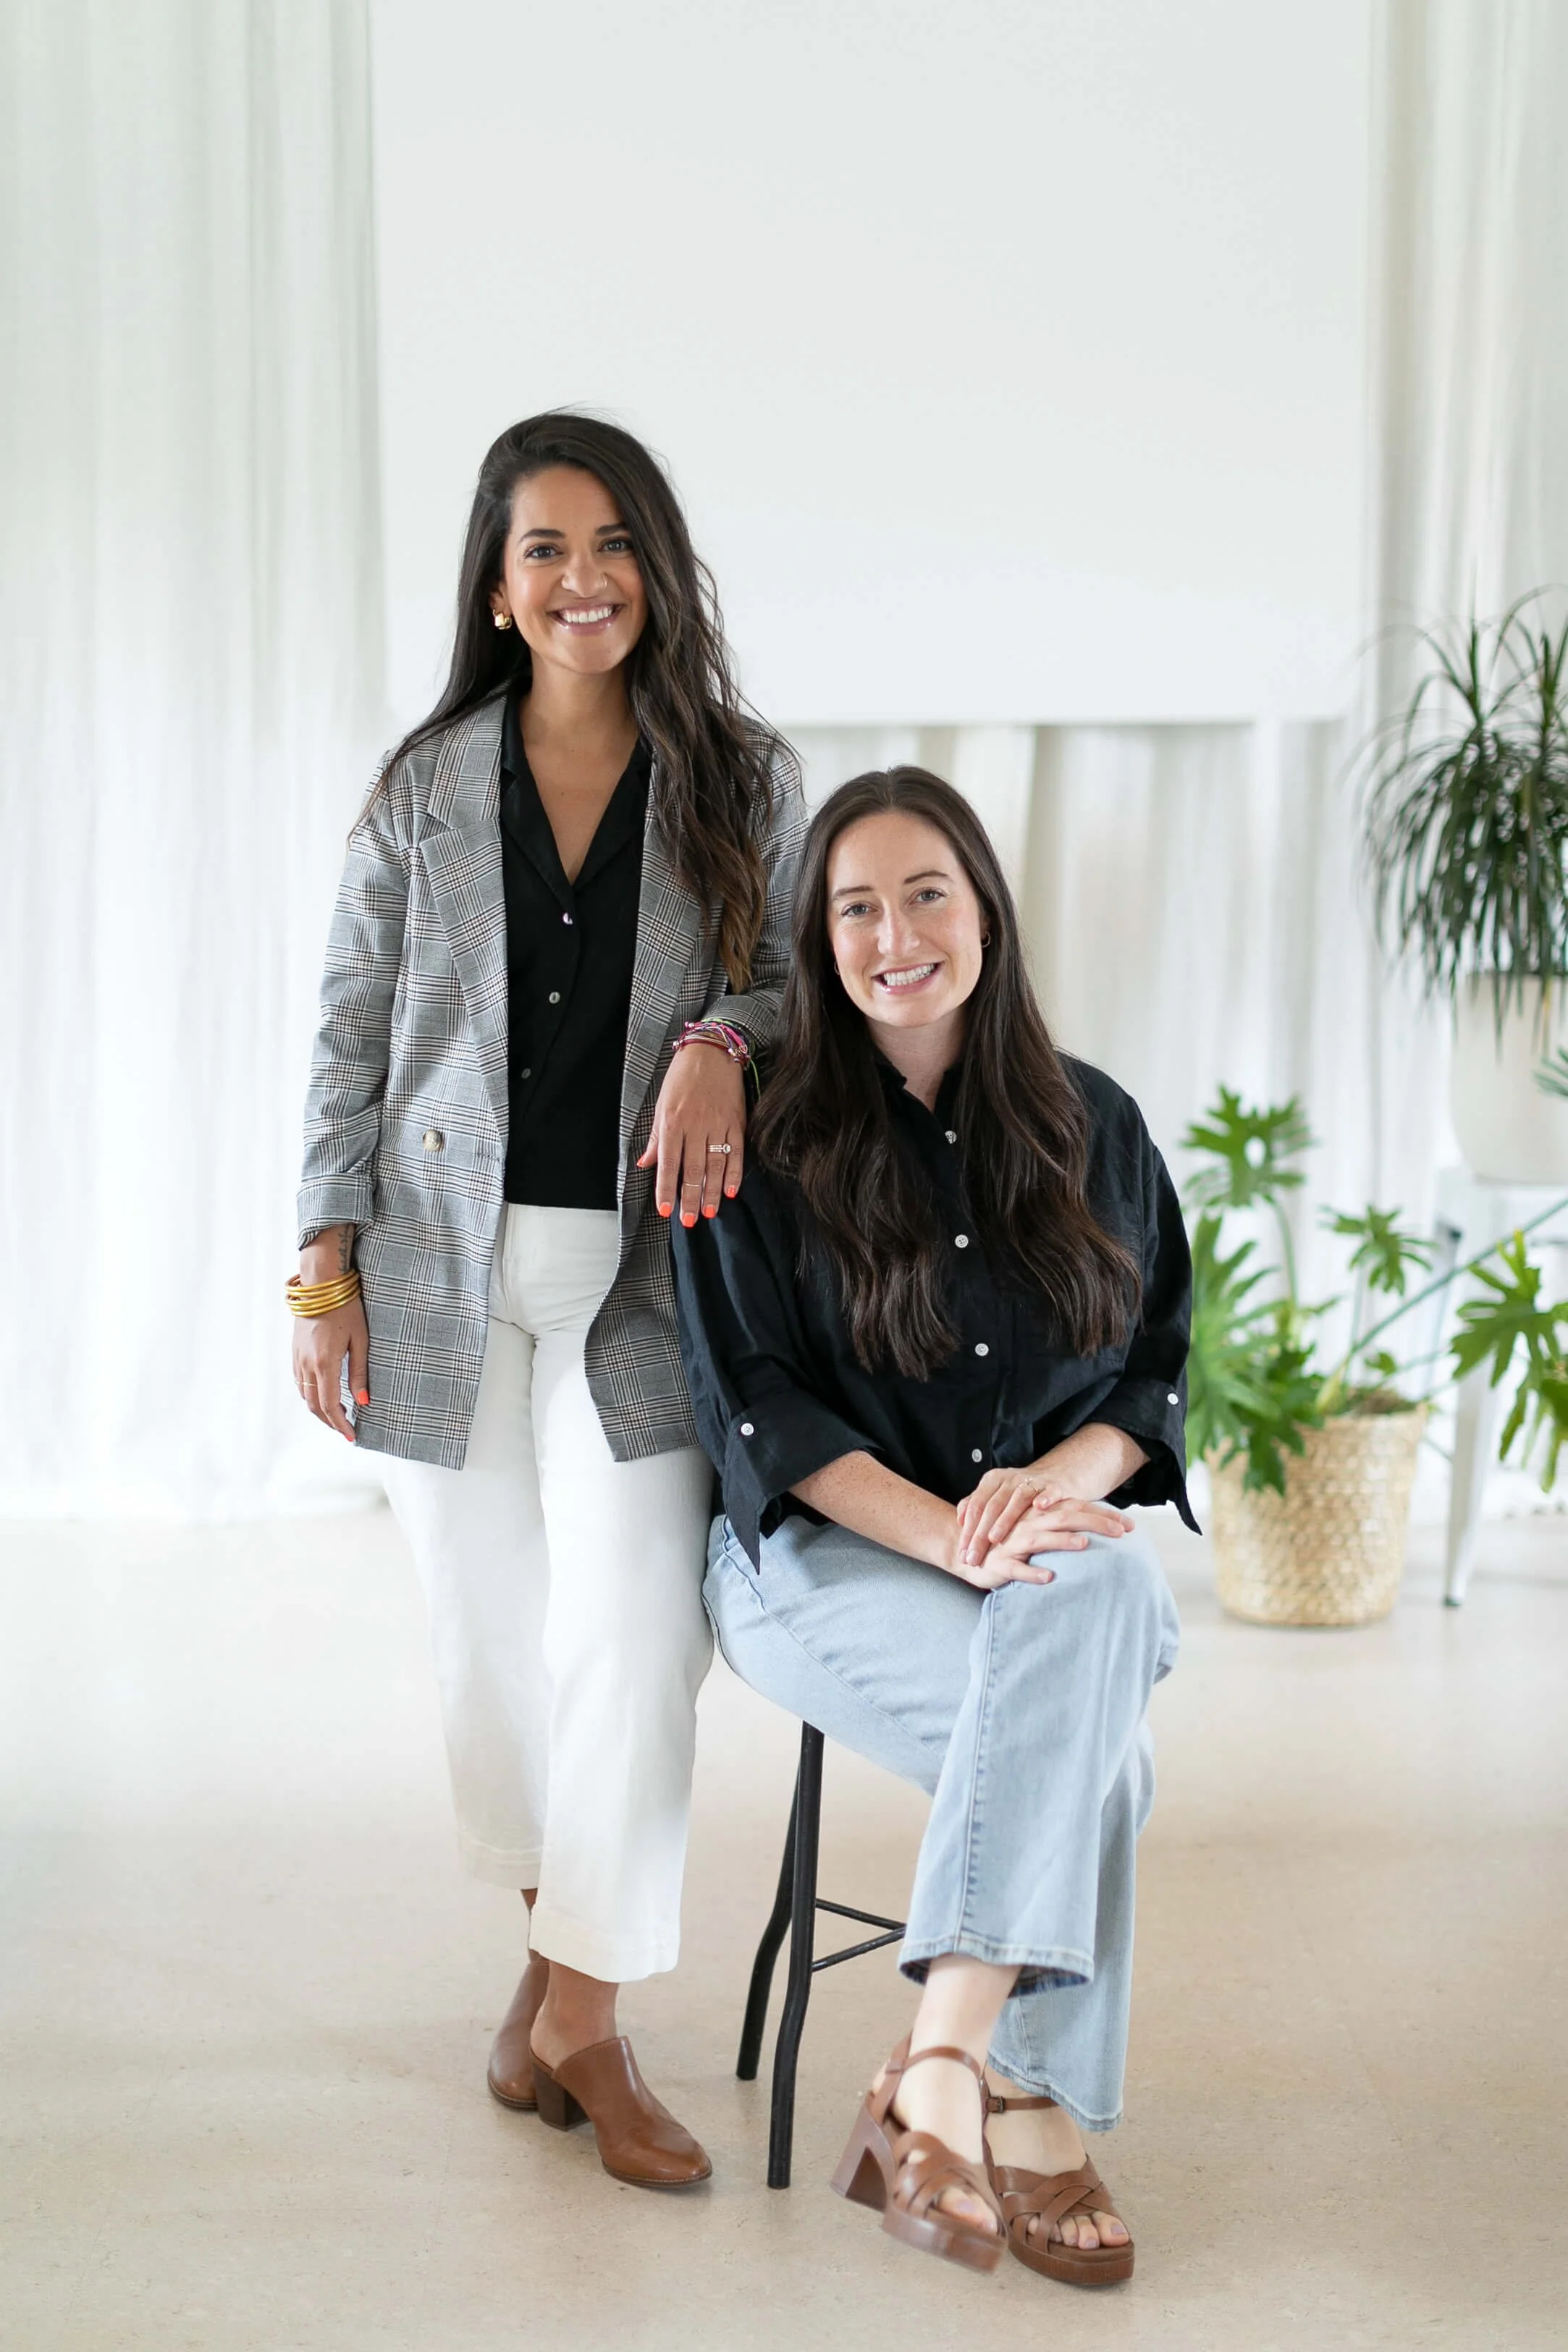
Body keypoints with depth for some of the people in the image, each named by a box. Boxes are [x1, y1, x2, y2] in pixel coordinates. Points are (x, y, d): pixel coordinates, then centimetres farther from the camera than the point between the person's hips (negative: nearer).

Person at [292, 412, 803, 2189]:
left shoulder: (743, 780, 5)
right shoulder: (423, 789, 6)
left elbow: (801, 962, 9)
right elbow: (351, 1034, 7)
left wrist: (721, 1040, -15)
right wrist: (326, 1262, 1)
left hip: (642, 1276, -1)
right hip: (452, 1271, 1)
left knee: (630, 1624, -11)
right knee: (486, 1630, 7)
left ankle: (584, 2012, 3)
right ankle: (553, 1927, 29)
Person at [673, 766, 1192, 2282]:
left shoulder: (1092, 1130, 9)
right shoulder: (765, 1144, 0)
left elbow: (1158, 1373, 10)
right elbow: (752, 1402, -5)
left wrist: (1050, 1481, -13)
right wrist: (948, 1536, -20)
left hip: (1057, 1544, 3)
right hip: (824, 1553, -2)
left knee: (1095, 1609, -35)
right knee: (1078, 1718, -32)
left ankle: (942, 2076, -34)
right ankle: (1032, 2113, -29)